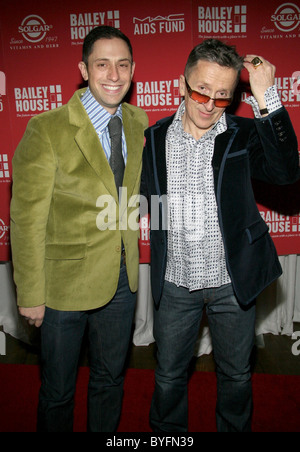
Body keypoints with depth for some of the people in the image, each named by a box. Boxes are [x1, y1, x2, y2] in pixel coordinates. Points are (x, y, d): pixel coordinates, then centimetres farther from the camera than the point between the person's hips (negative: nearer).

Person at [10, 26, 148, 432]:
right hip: (65, 281, -4)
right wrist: (31, 295, -10)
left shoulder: (138, 121, 2)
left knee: (110, 379, 23)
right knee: (58, 389, 17)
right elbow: (27, 219, -12)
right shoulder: (47, 129, -14)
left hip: (122, 278, 5)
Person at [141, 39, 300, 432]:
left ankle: (235, 428, 49)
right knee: (169, 375, 19)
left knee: (236, 374, 20)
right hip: (175, 283, 1)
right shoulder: (156, 138, -1)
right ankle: (167, 434, 47)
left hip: (232, 283, 0)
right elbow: (142, 199, 9)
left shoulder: (244, 135, -6)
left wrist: (266, 99, -27)